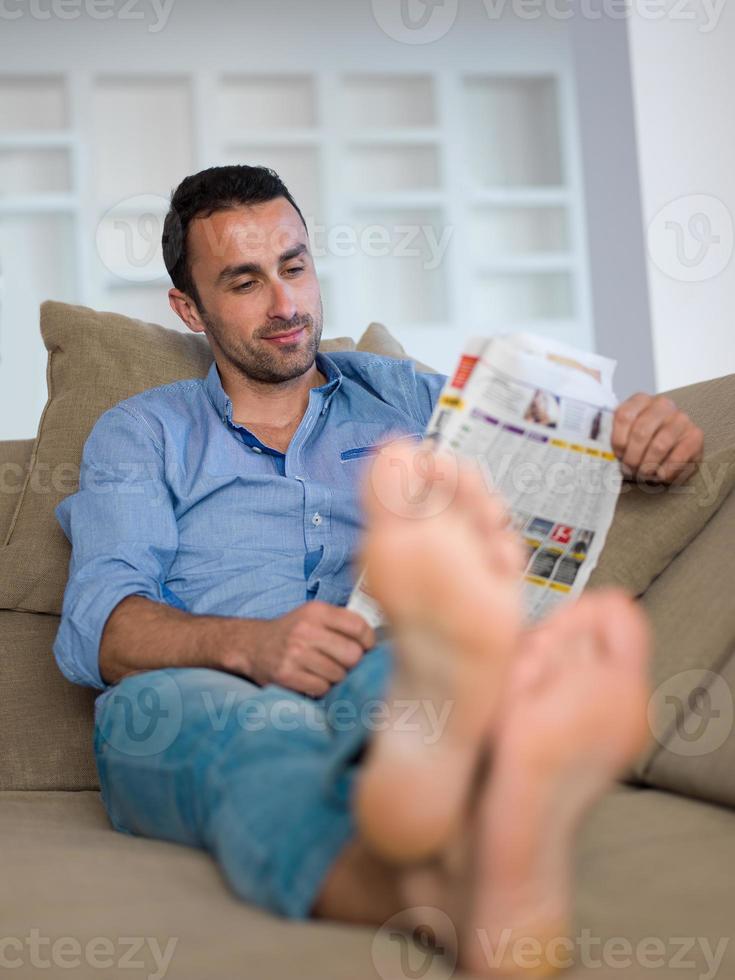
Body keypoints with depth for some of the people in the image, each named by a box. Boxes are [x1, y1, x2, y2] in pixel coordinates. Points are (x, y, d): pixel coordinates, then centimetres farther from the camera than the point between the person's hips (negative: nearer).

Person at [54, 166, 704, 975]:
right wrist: (249, 645, -17)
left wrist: (646, 427, 7)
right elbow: (97, 628, 6)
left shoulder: (400, 397, 30)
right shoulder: (140, 435, 23)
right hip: (197, 708, -1)